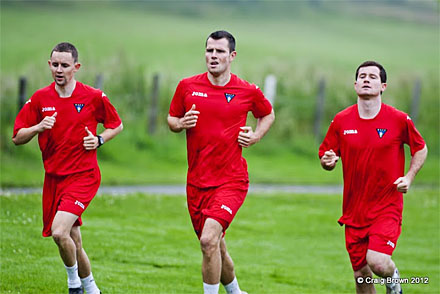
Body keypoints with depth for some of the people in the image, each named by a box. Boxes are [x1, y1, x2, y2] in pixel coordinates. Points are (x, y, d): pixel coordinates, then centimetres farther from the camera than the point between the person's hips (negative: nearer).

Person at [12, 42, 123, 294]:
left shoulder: (93, 97, -4)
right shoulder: (40, 99, 2)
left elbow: (117, 125, 11)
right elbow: (17, 138, 4)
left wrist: (99, 140, -7)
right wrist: (38, 127, -15)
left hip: (83, 176, -4)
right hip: (54, 177, 4)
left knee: (60, 231, -22)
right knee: (73, 242, 10)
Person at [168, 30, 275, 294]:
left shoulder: (248, 92, -2)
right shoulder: (188, 87, 2)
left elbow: (268, 114, 17)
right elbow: (171, 119, 14)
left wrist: (255, 136, 0)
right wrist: (181, 124, -8)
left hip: (231, 180, -3)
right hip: (197, 182, 4)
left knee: (209, 239, -23)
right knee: (216, 249, 13)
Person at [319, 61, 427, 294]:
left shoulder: (399, 120, -6)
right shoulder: (341, 121, 0)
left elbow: (420, 148, 9)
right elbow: (326, 156, 9)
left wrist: (409, 177, -5)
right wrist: (328, 162, -14)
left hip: (387, 206, -3)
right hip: (354, 210, 3)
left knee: (377, 262, -21)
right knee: (361, 274, 4)